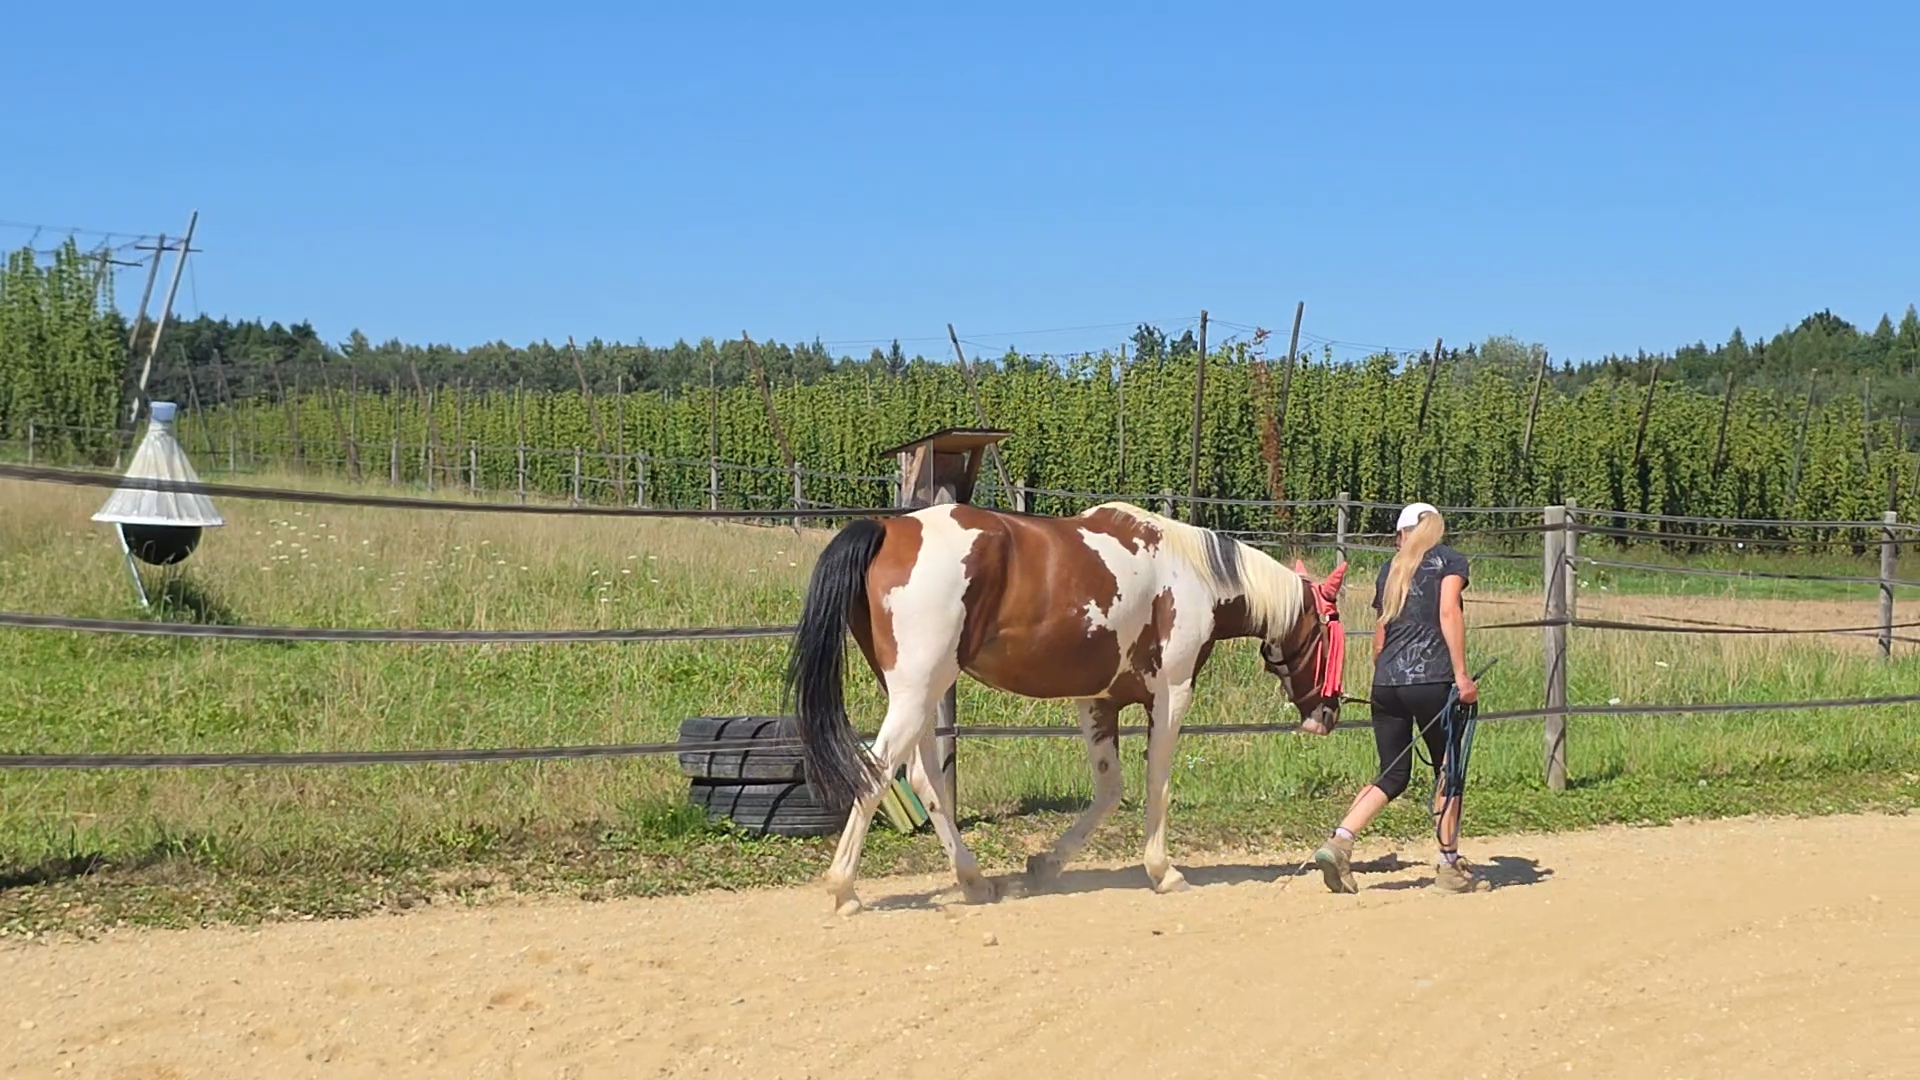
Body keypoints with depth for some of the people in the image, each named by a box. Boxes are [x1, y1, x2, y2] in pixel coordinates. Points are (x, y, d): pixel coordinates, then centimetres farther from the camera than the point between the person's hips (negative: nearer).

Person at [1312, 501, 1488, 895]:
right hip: (1432, 680, -4)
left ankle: (1339, 842, -8)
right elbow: (1448, 612, -10)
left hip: (1386, 682, 5)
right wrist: (1461, 675, -13)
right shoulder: (1450, 560, 6)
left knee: (1393, 776, 11)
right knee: (1447, 769, 10)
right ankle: (1449, 866, 13)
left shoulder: (1391, 569, 19)